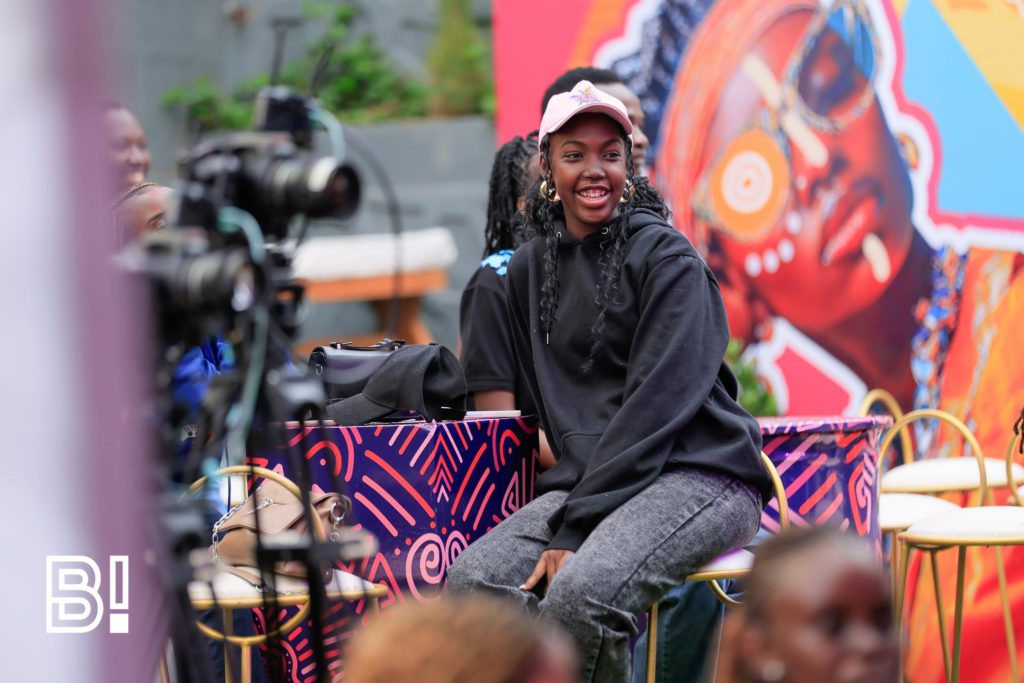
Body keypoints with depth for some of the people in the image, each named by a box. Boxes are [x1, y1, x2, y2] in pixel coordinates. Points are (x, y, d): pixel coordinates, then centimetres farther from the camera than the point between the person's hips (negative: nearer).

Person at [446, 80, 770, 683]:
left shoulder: (668, 260, -5)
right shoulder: (531, 267, 15)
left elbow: (656, 407, -14)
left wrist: (576, 530, -19)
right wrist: (565, 507, 4)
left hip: (698, 473, -6)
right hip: (589, 479, 6)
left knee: (581, 594, -33)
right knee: (472, 579, -23)